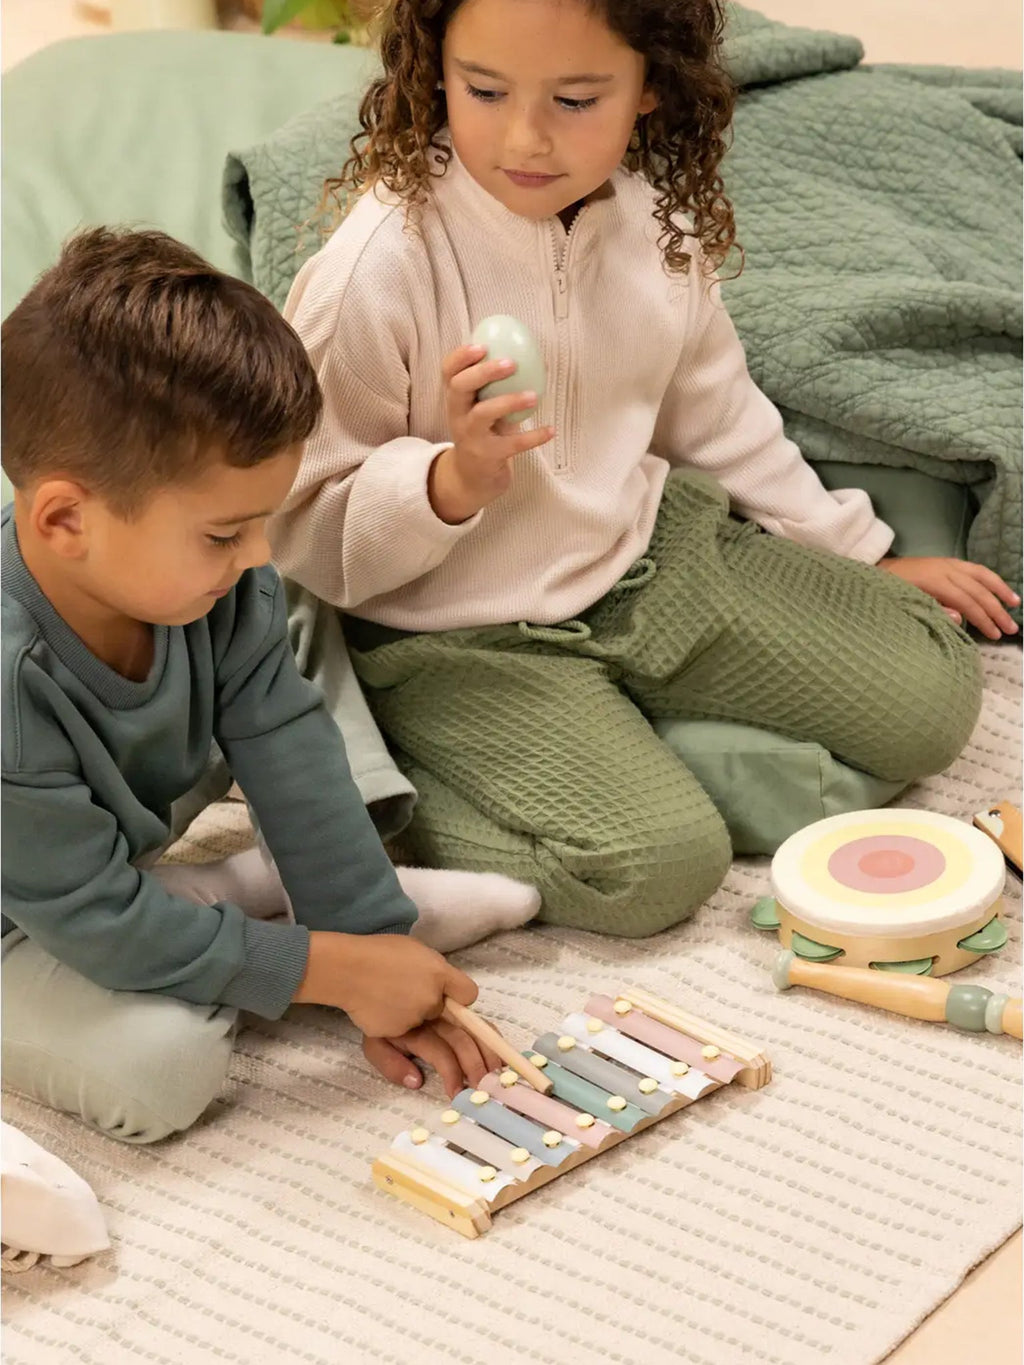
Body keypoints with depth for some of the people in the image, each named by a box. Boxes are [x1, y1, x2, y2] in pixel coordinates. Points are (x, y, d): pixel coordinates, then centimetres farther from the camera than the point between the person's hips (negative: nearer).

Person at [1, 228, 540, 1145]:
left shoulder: (223, 585, -19)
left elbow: (291, 762, -11)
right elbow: (100, 924, -31)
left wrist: (377, 940, -13)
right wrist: (336, 971, -27)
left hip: (130, 837, 7)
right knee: (160, 1064, -32)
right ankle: (263, 898, -6)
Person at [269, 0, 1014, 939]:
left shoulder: (659, 222, -5)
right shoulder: (381, 267, -24)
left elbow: (717, 413, 14)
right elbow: (300, 526, -18)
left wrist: (862, 554, 20)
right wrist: (453, 481, -35)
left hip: (647, 554, 7)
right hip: (465, 639, -6)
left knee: (930, 694, 2)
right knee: (654, 866, -25)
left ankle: (629, 727, 10)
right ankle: (398, 777, -4)